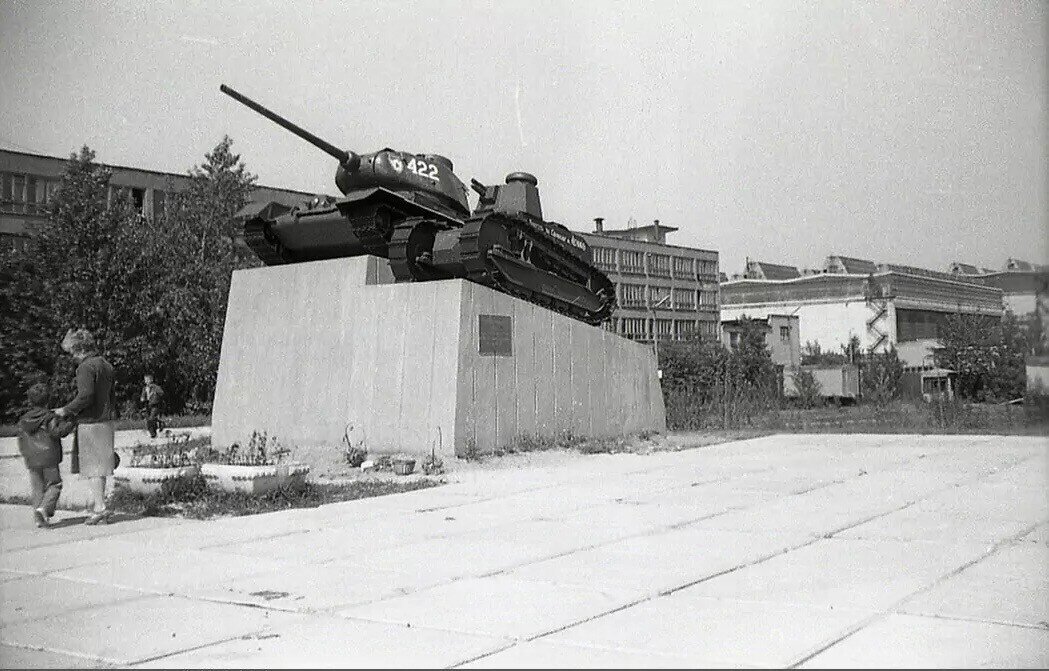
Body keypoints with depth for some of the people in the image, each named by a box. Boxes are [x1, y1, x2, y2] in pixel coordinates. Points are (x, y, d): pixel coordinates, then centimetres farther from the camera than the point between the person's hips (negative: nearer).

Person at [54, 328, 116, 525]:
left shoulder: (86, 367, -13)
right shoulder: (107, 365, 14)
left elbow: (85, 396, -24)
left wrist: (66, 410, -12)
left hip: (90, 424, -8)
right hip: (106, 421, 8)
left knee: (91, 468, -4)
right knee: (99, 466, 12)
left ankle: (100, 507, -8)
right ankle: (99, 506, 15)